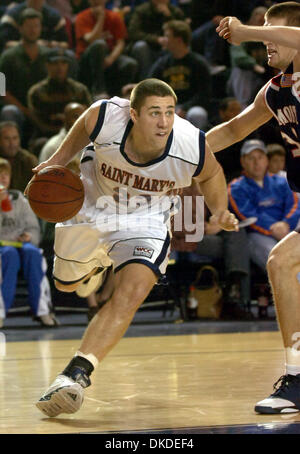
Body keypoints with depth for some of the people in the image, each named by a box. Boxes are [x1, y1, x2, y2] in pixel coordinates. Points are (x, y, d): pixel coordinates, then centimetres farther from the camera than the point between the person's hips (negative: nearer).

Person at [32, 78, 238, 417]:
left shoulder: (192, 146, -30)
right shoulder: (105, 118, -32)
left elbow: (211, 174, -4)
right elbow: (83, 127, -3)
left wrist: (220, 211, -18)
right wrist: (60, 159, -10)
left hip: (145, 222, -2)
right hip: (92, 208, 2)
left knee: (130, 295, -26)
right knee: (66, 284, 23)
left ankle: (75, 374, -28)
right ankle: (97, 261, 59)